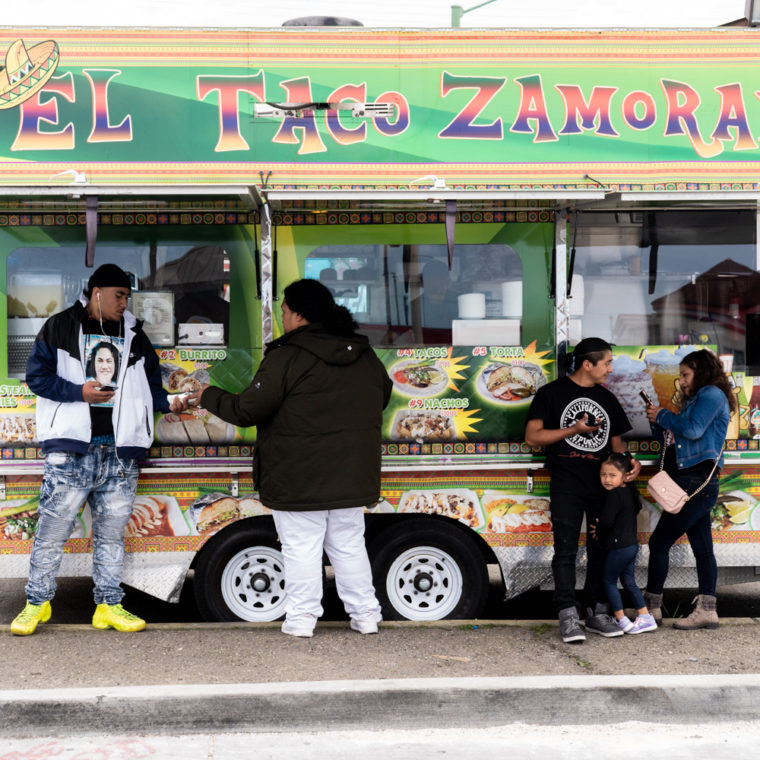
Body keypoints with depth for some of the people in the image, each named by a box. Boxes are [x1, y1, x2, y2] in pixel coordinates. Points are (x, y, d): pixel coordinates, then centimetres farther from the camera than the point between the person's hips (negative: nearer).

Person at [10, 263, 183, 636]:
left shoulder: (134, 335, 16)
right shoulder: (60, 327, 3)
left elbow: (150, 386, 16)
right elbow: (36, 375, 0)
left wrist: (169, 402, -4)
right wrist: (79, 392, -12)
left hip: (119, 455, 4)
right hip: (70, 449, -4)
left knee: (111, 532, 9)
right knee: (53, 529, -2)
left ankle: (109, 605, 17)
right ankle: (37, 602, 12)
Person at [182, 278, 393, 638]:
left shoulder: (287, 356, -15)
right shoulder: (364, 354, 7)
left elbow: (247, 411, -14)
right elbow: (383, 396, 22)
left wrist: (208, 396, 3)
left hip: (299, 480, -6)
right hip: (351, 478, 6)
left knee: (301, 548, 3)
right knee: (349, 547, 15)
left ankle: (301, 617, 7)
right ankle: (365, 614, 19)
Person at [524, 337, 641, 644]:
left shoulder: (607, 398, 16)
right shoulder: (552, 393, 0)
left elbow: (616, 441, 20)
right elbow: (532, 436, -5)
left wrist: (628, 463, -2)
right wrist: (575, 430, -14)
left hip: (603, 485, 5)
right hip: (566, 486, -5)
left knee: (601, 550, 6)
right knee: (566, 551, -6)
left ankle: (597, 612, 15)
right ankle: (568, 617, -5)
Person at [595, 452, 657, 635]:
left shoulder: (614, 495, -19)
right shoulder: (629, 492, 9)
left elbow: (606, 521, -25)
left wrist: (598, 533, -2)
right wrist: (601, 529, 9)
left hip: (618, 547, -9)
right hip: (632, 544, 9)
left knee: (608, 580, 4)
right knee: (629, 582, 17)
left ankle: (621, 620, 5)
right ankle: (646, 617, 19)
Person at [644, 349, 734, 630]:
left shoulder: (712, 394, -5)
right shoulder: (695, 399, 24)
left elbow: (692, 430, -20)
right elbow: (673, 442, 24)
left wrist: (663, 416, -7)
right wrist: (658, 423, 8)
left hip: (697, 481, -10)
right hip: (692, 483, 10)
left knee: (659, 541, -8)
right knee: (702, 546, 7)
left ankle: (651, 606, -3)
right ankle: (706, 610, 7)